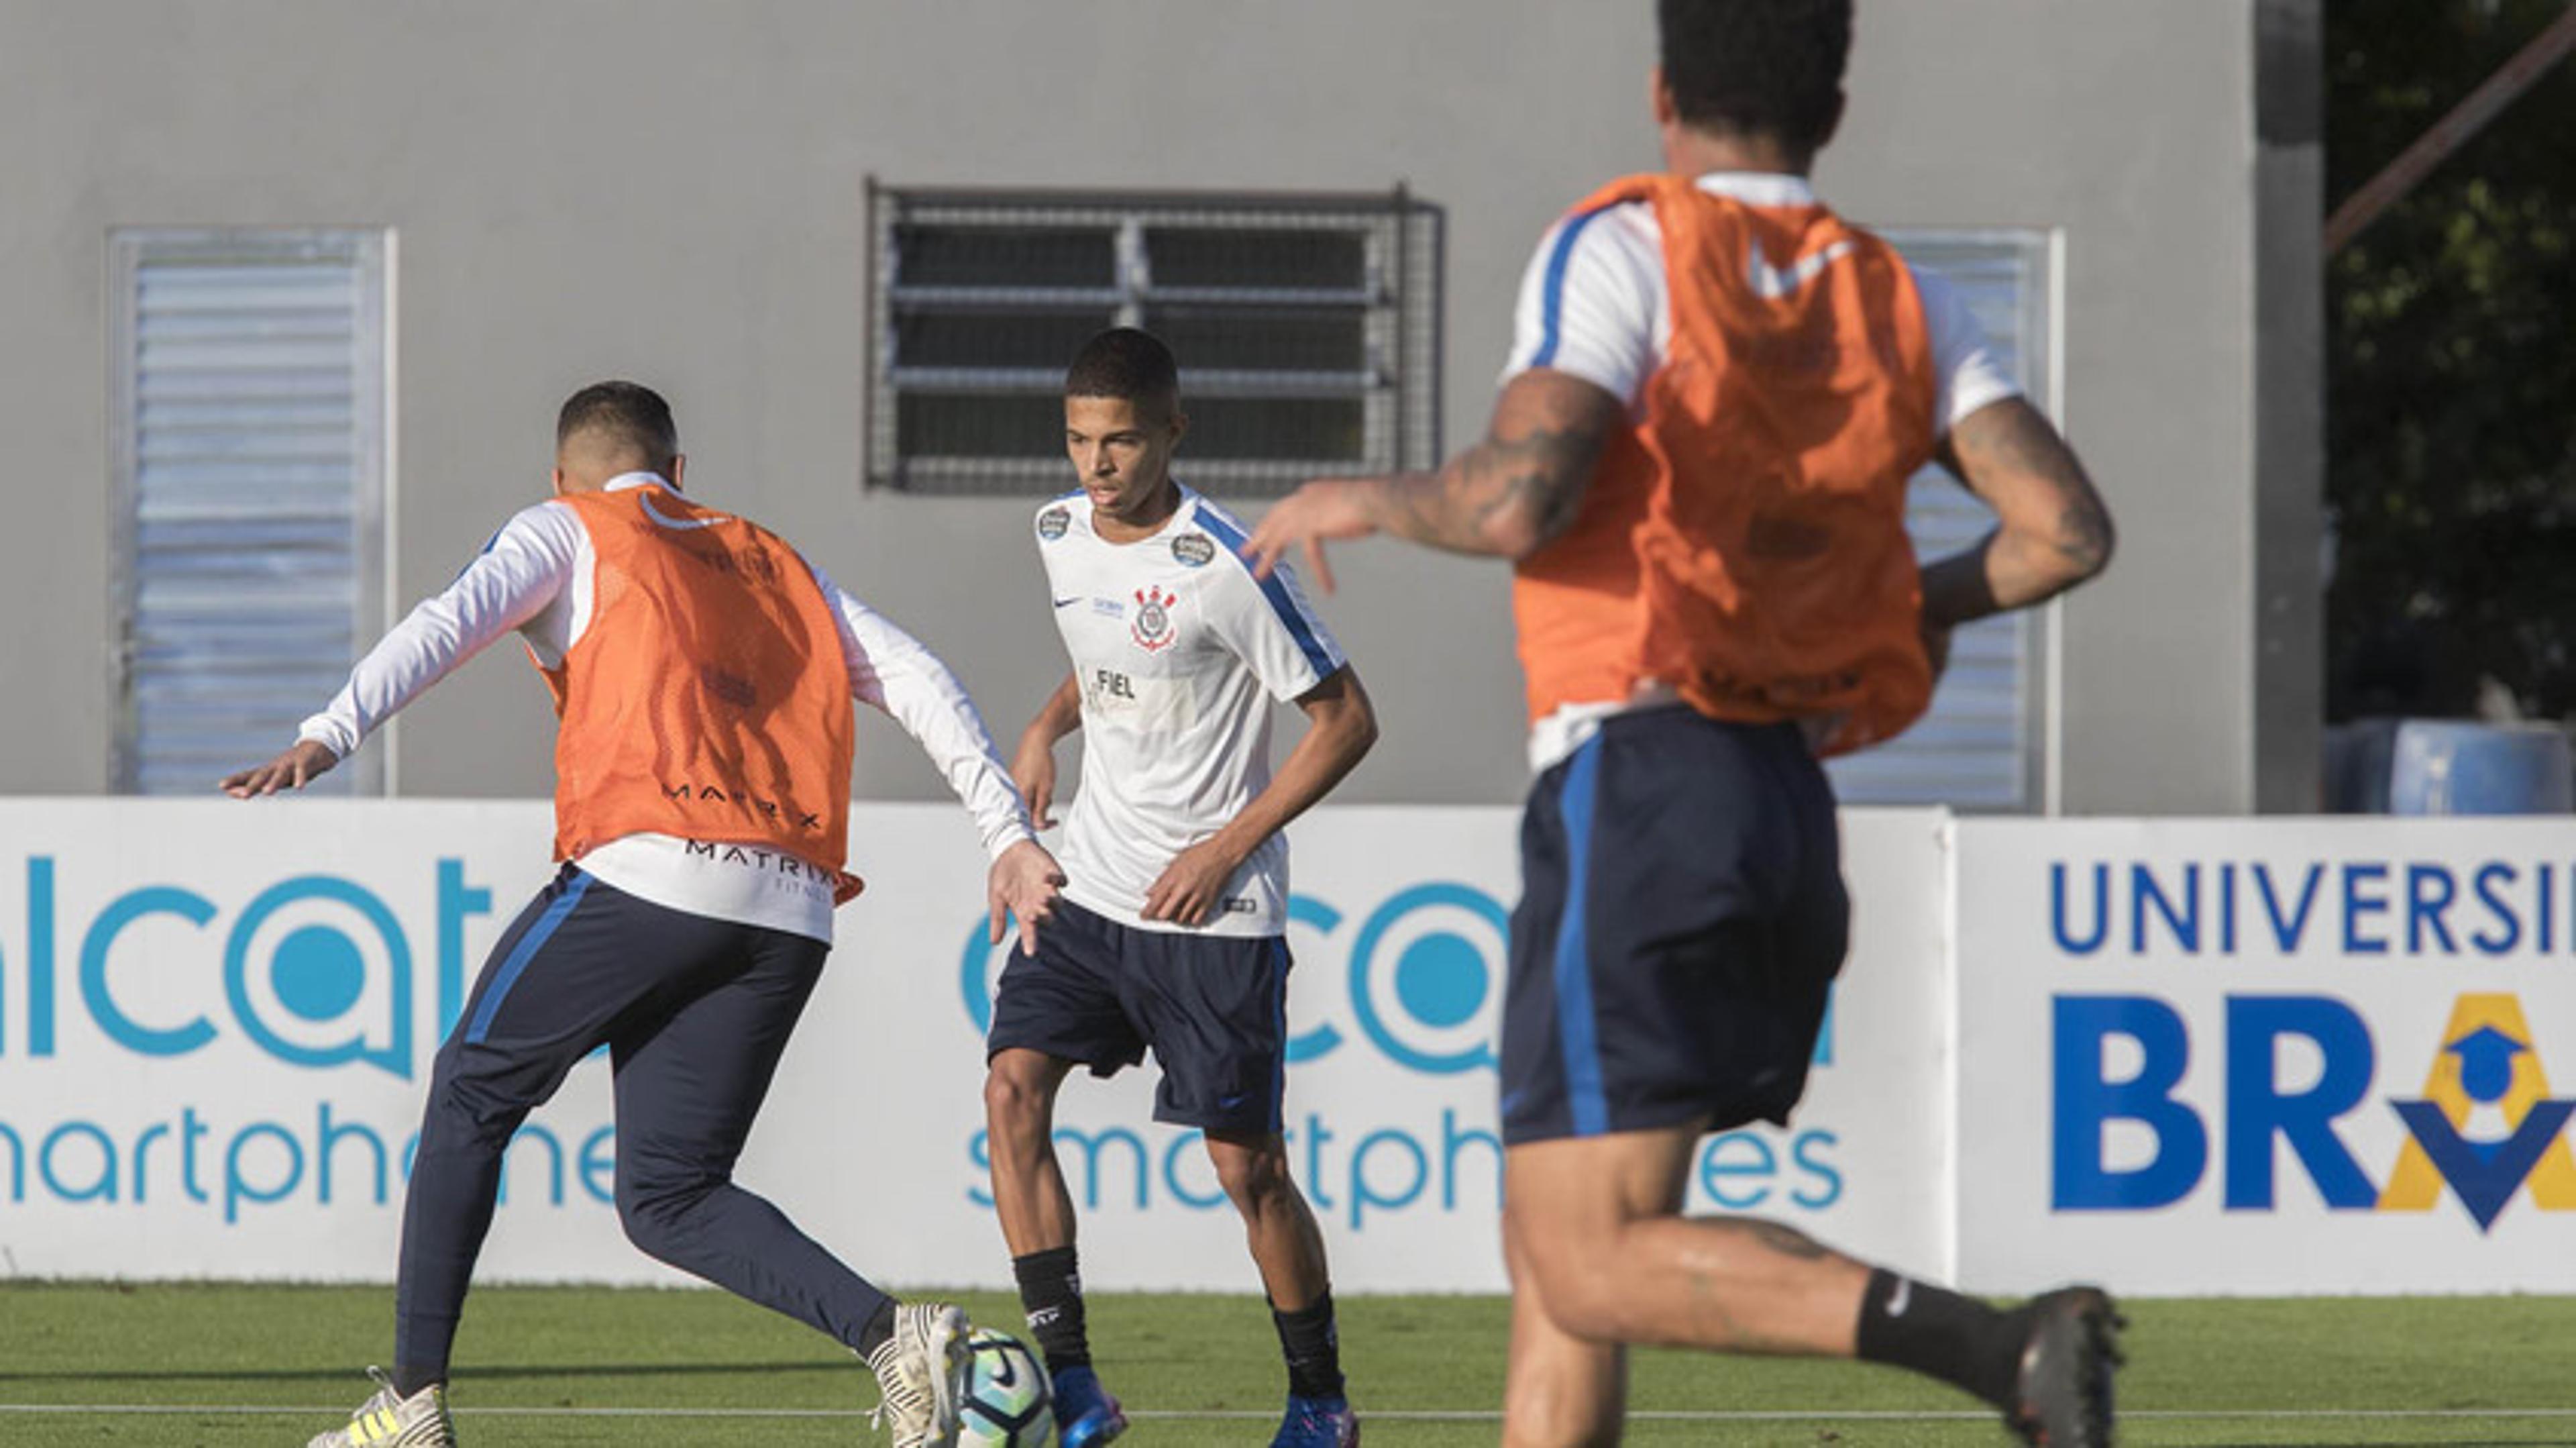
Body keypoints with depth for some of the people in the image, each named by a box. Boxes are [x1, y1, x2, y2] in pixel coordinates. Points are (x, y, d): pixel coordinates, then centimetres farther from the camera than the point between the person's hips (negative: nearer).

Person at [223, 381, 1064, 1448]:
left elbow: (450, 624, -4)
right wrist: (1006, 835, 15)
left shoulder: (564, 532, 14)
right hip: (790, 911, 5)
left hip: (647, 876, -5)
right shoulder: (771, 563, 29)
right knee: (668, 1198, 9)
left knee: (472, 1098, 14)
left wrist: (330, 736, -16)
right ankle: (890, 1333, -13)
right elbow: (915, 680, 19)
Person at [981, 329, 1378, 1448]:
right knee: (1012, 1084, -13)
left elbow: (1346, 718, -12)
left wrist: (1228, 847, -15)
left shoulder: (1225, 568, -18)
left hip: (1215, 908, -6)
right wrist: (1046, 728, 4)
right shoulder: (1061, 533, 3)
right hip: (1090, 883, 6)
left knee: (1246, 1160, -1)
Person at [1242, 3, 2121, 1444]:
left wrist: (1366, 499, 1)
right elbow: (2068, 530, 0)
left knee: (1598, 1268, -11)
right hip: (1794, 814, 7)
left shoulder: (1622, 252, -6)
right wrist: (1936, 597, 20)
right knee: (1552, 1240, 16)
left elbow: (1515, 500, -19)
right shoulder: (1904, 300, 10)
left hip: (1638, 791, -7)